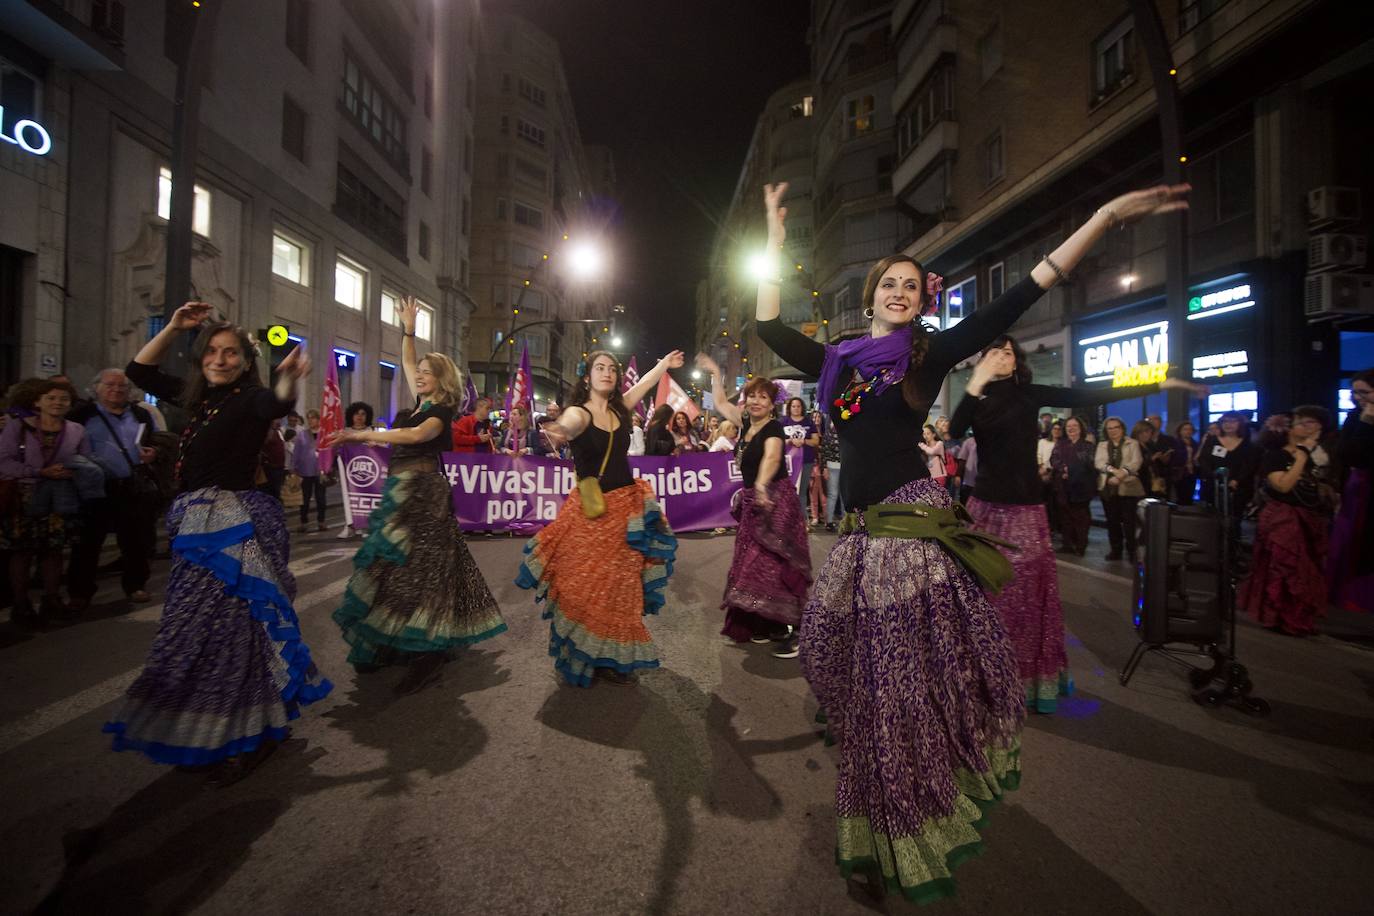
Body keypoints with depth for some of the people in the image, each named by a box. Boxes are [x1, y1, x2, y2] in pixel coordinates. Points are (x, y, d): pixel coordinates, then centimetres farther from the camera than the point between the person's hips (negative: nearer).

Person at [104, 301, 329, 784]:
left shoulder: (249, 398, -10)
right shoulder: (198, 396, 13)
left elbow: (275, 404, -33)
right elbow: (139, 372, 22)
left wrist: (288, 381, -56)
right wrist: (173, 328, 10)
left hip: (234, 523, -8)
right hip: (198, 524, 9)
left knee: (224, 626, -5)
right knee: (217, 627, 16)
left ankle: (249, 736, 7)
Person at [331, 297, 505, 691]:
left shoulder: (441, 411, -10)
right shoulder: (424, 404, 15)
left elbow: (414, 435, -28)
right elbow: (406, 364, 26)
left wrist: (364, 435, -28)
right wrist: (408, 330, 23)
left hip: (421, 490, -9)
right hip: (404, 489, 9)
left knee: (415, 564, -11)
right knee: (400, 564, 11)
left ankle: (427, 650, -6)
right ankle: (398, 643, 20)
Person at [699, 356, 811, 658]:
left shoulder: (774, 429, -14)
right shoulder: (746, 423, 9)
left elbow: (771, 457, -35)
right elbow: (721, 403, 25)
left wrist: (762, 485, -53)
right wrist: (715, 373, 26)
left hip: (776, 501, -9)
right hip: (753, 502, 9)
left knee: (775, 565, -13)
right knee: (755, 564, 11)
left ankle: (792, 630, -7)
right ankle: (766, 624, 22)